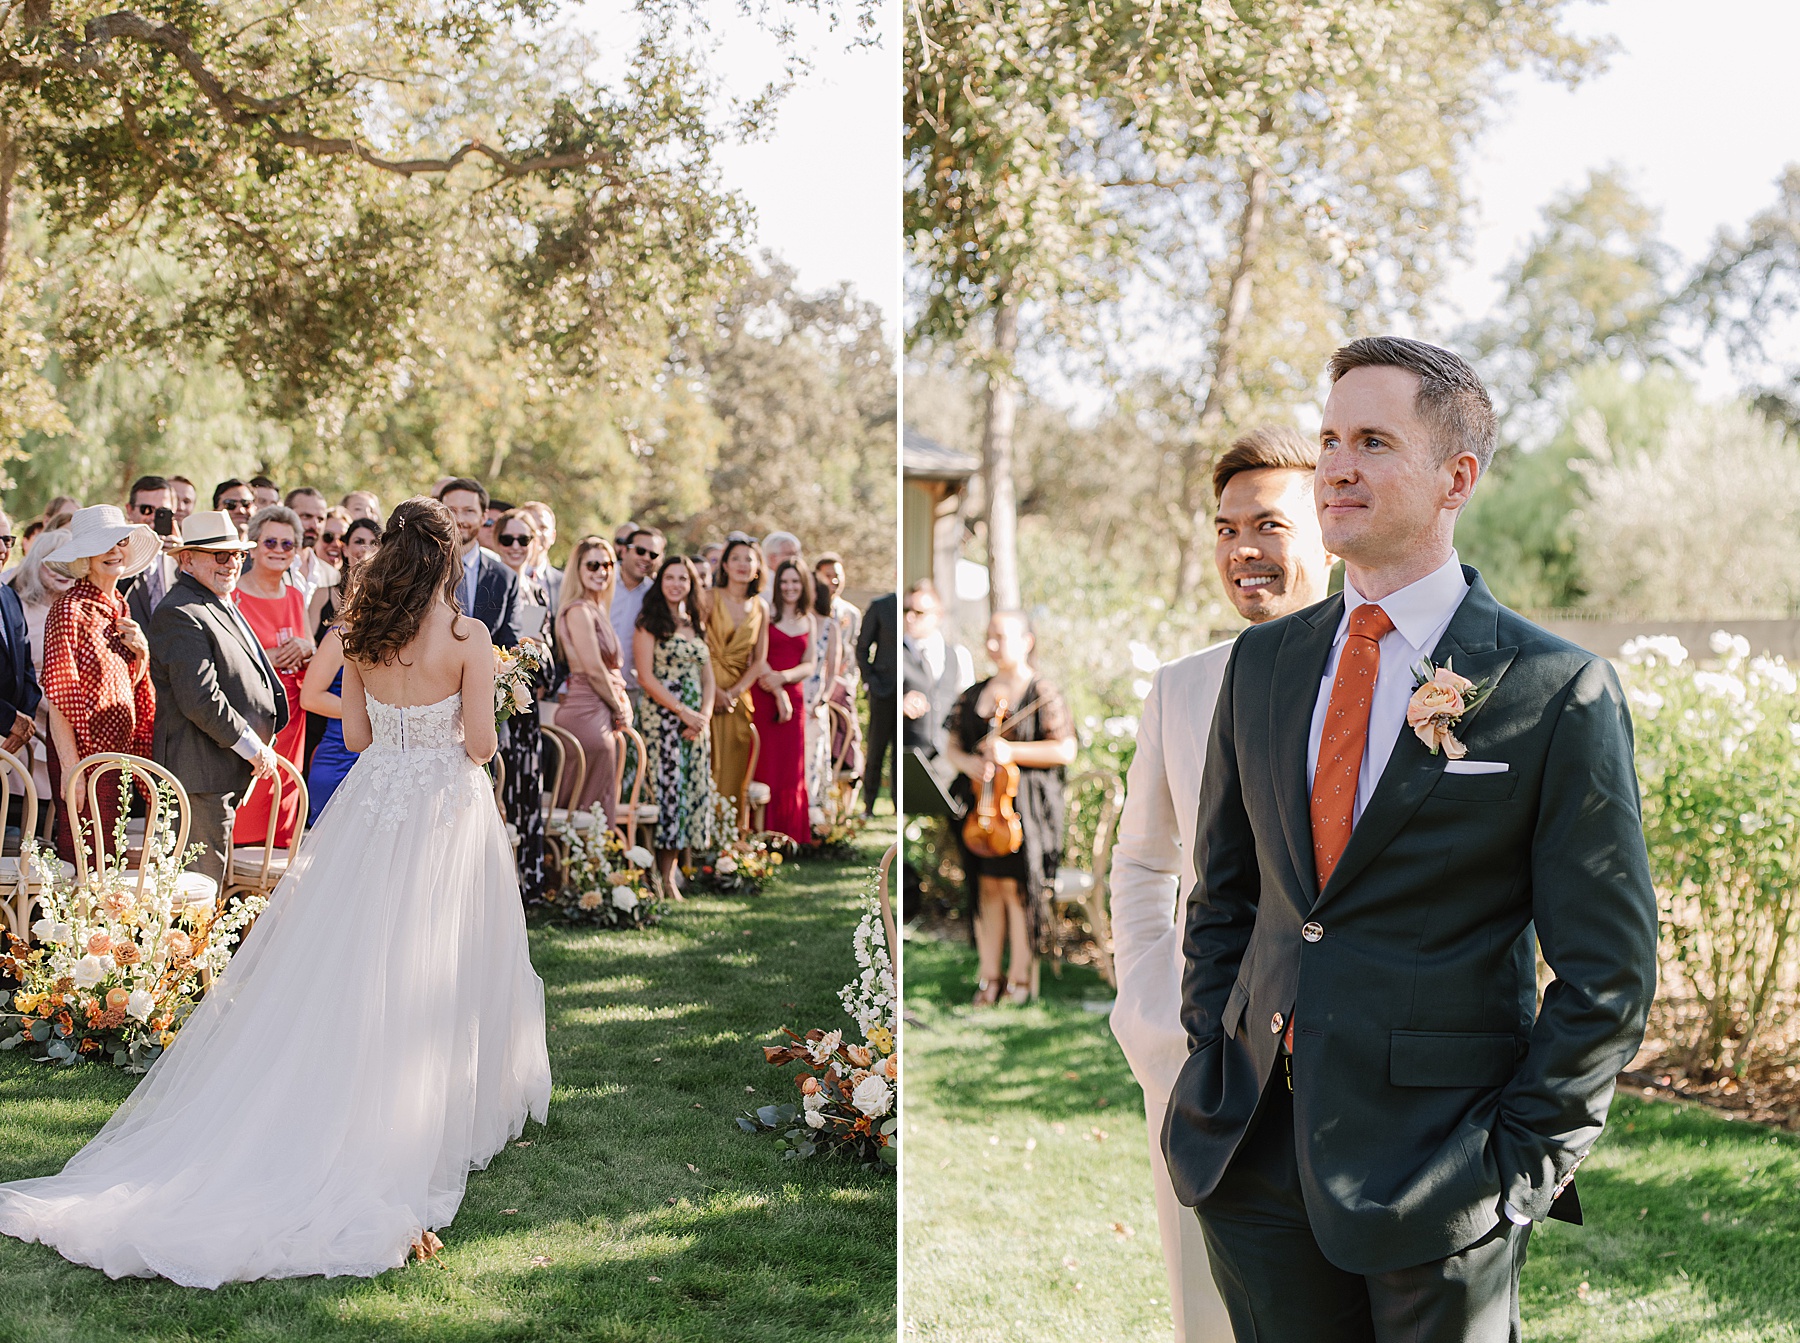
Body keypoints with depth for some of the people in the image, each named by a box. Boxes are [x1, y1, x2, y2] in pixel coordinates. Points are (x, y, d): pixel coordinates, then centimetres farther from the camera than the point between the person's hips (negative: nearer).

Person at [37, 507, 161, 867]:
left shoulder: (119, 607, 13)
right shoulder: (69, 609, -11)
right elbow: (58, 696, -15)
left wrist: (141, 649, -1)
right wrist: (70, 770, -20)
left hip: (119, 753, 8)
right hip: (84, 756, -8)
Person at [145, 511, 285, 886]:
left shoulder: (223, 605, 19)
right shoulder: (179, 613, -15)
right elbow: (200, 699, -22)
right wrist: (254, 748, -16)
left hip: (230, 772, 10)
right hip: (203, 773, -10)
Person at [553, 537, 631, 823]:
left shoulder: (598, 609, 17)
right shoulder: (579, 610, -12)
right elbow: (594, 670, -16)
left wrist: (622, 705, 4)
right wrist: (620, 709, -5)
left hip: (603, 713, 9)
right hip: (588, 711, -9)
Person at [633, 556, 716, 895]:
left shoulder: (696, 624, 16)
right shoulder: (649, 623, -2)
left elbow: (707, 677, 15)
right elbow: (646, 678, -9)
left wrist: (704, 714, -3)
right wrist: (684, 712, -13)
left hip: (696, 720, 6)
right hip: (663, 715, -6)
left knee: (695, 789, 2)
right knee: (668, 788, -9)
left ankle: (671, 870, 6)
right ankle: (665, 876, -6)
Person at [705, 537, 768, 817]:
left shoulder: (760, 609, 10)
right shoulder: (710, 598, -2)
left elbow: (759, 661, 7)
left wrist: (733, 692, -7)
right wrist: (714, 691, -16)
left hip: (739, 695, 4)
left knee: (733, 770, 3)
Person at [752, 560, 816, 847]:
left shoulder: (810, 621, 12)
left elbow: (810, 664, 4)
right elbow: (759, 659, -9)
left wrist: (784, 677, -15)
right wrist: (778, 694, -15)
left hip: (794, 696, 4)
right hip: (764, 695, -4)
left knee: (791, 766, 6)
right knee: (766, 763, -4)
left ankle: (790, 832, 13)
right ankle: (764, 831, -1)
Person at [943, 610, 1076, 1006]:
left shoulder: (1042, 693, -3)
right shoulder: (973, 695, 14)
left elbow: (1066, 751, -9)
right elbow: (951, 746, 15)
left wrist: (1011, 752, -18)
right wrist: (967, 762, -8)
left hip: (1025, 807, -4)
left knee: (1016, 886, -7)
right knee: (986, 887, 3)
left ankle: (1020, 978, 3)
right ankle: (989, 977, 9)